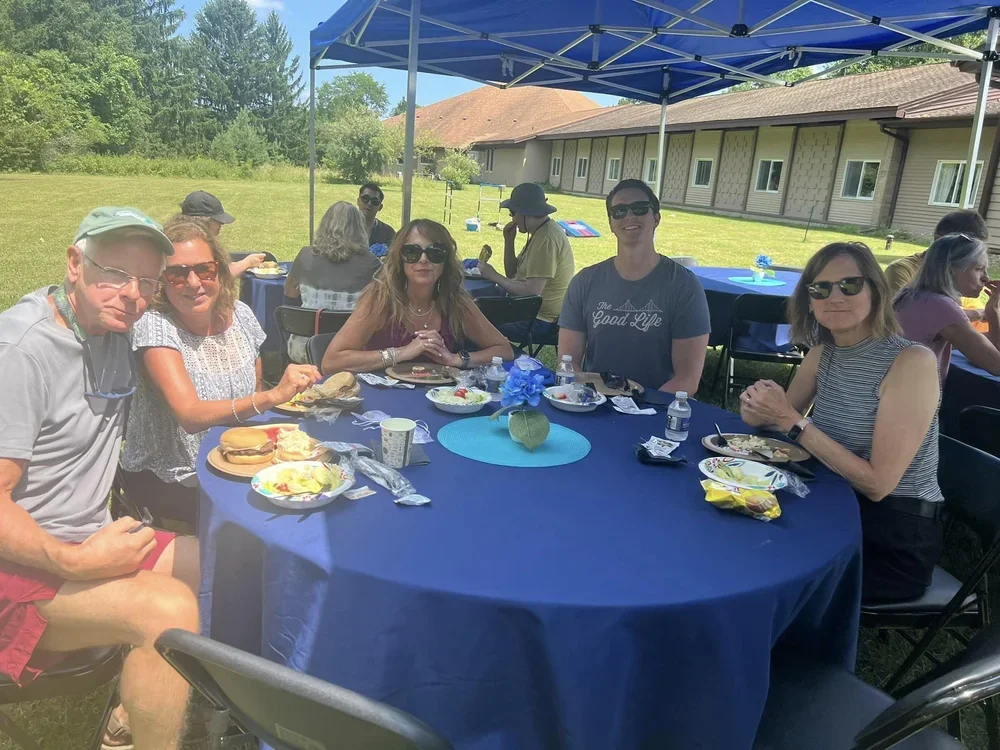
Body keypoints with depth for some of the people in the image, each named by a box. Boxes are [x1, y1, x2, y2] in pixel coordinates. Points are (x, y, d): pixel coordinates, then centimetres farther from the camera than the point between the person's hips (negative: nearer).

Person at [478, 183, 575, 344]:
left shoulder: (546, 239, -22)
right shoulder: (541, 231, 10)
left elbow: (531, 292, -27)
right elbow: (513, 274, 12)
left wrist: (494, 276, -17)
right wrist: (509, 240, 0)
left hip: (539, 320, -10)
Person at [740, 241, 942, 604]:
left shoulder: (912, 361, -19)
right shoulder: (823, 353, 1)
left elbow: (877, 484, -22)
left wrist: (794, 422, -24)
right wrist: (761, 407, -15)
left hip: (897, 539, -6)